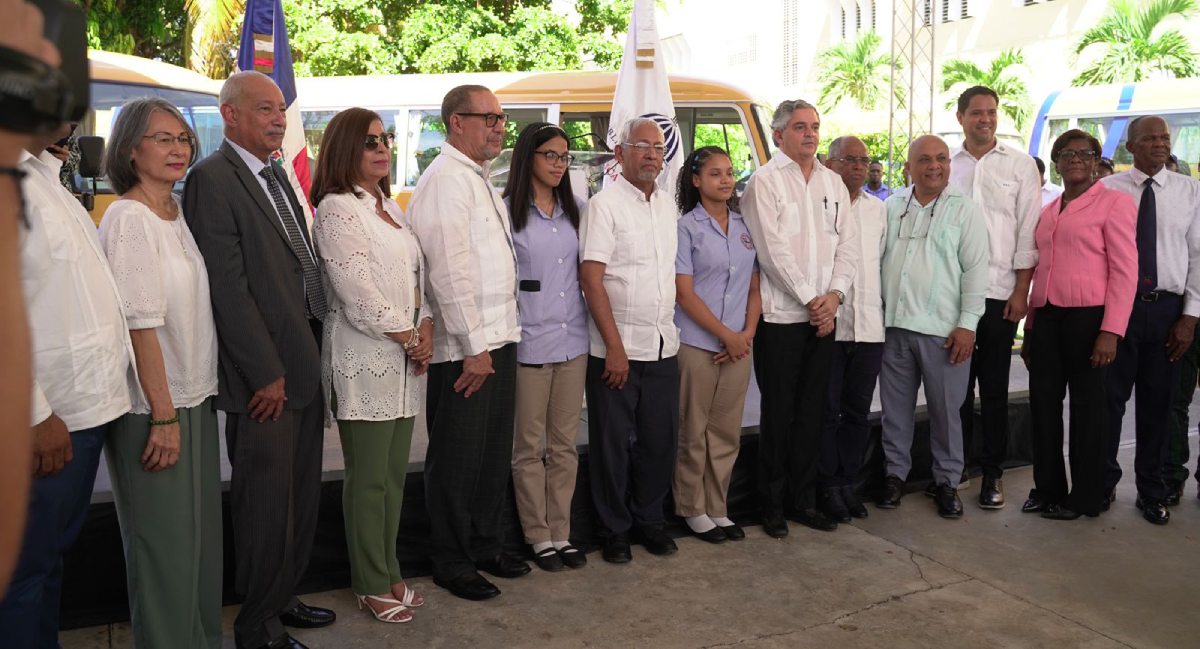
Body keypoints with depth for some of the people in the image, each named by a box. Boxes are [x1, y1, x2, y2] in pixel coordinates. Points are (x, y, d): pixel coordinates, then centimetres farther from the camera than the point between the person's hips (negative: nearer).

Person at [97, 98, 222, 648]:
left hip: (194, 396, 8)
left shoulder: (180, 212, 9)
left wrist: (186, 404, 12)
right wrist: (164, 415, -18)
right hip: (152, 406, -8)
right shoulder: (128, 218, -14)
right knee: (165, 541, 4)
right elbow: (141, 324, -18)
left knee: (202, 530, 16)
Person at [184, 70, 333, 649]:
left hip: (304, 367, 9)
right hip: (263, 377, -8)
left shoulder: (276, 175, 15)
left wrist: (315, 354, 11)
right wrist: (266, 373, -17)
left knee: (301, 495, 18)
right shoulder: (212, 178, -12)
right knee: (266, 503, 3)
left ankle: (282, 598, 35)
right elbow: (228, 287, -17)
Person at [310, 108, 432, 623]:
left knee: (394, 473, 13)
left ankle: (388, 572, 26)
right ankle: (372, 585, 16)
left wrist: (426, 333, 2)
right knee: (369, 478, 2)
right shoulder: (336, 209, -10)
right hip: (364, 363, -8)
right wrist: (409, 339, -9)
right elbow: (359, 297, -16)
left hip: (404, 363, 8)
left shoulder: (389, 207, 16)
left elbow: (416, 276, 17)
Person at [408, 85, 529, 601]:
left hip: (499, 338, 9)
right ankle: (451, 563, 19)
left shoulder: (479, 179, 17)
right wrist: (473, 346, -19)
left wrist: (496, 339, 16)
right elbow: (450, 272, -20)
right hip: (464, 347, -9)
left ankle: (484, 546, 33)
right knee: (457, 458, 4)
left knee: (494, 453, 18)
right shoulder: (445, 180, -14)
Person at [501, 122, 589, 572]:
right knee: (529, 447, 6)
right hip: (529, 343, -4)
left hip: (573, 341, 5)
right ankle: (539, 538, 17)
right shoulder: (508, 212, -5)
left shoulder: (577, 210, 9)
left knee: (564, 445, 11)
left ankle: (561, 533, 22)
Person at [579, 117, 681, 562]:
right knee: (613, 444, 5)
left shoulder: (668, 204, 12)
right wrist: (615, 347, -16)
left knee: (660, 440, 12)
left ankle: (649, 520, 29)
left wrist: (669, 329, 12)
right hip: (616, 349, -6)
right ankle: (614, 530, 20)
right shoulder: (604, 205, -8)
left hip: (663, 346, 6)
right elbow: (591, 279, -14)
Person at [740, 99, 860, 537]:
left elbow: (848, 242, 8)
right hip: (780, 315, -5)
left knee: (812, 413, 10)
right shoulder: (765, 181, -4)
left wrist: (834, 294, -7)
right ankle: (773, 505, 13)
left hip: (823, 316, 5)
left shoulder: (832, 182, 14)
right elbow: (773, 251, -11)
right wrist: (810, 300, -11)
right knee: (778, 414, 1)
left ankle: (803, 501, 21)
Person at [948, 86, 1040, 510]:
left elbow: (1028, 230, 1)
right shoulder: (946, 164, 9)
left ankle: (993, 473, 14)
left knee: (994, 388, 4)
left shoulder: (1020, 165, 5)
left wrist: (1021, 291, -5)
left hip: (999, 292, -1)